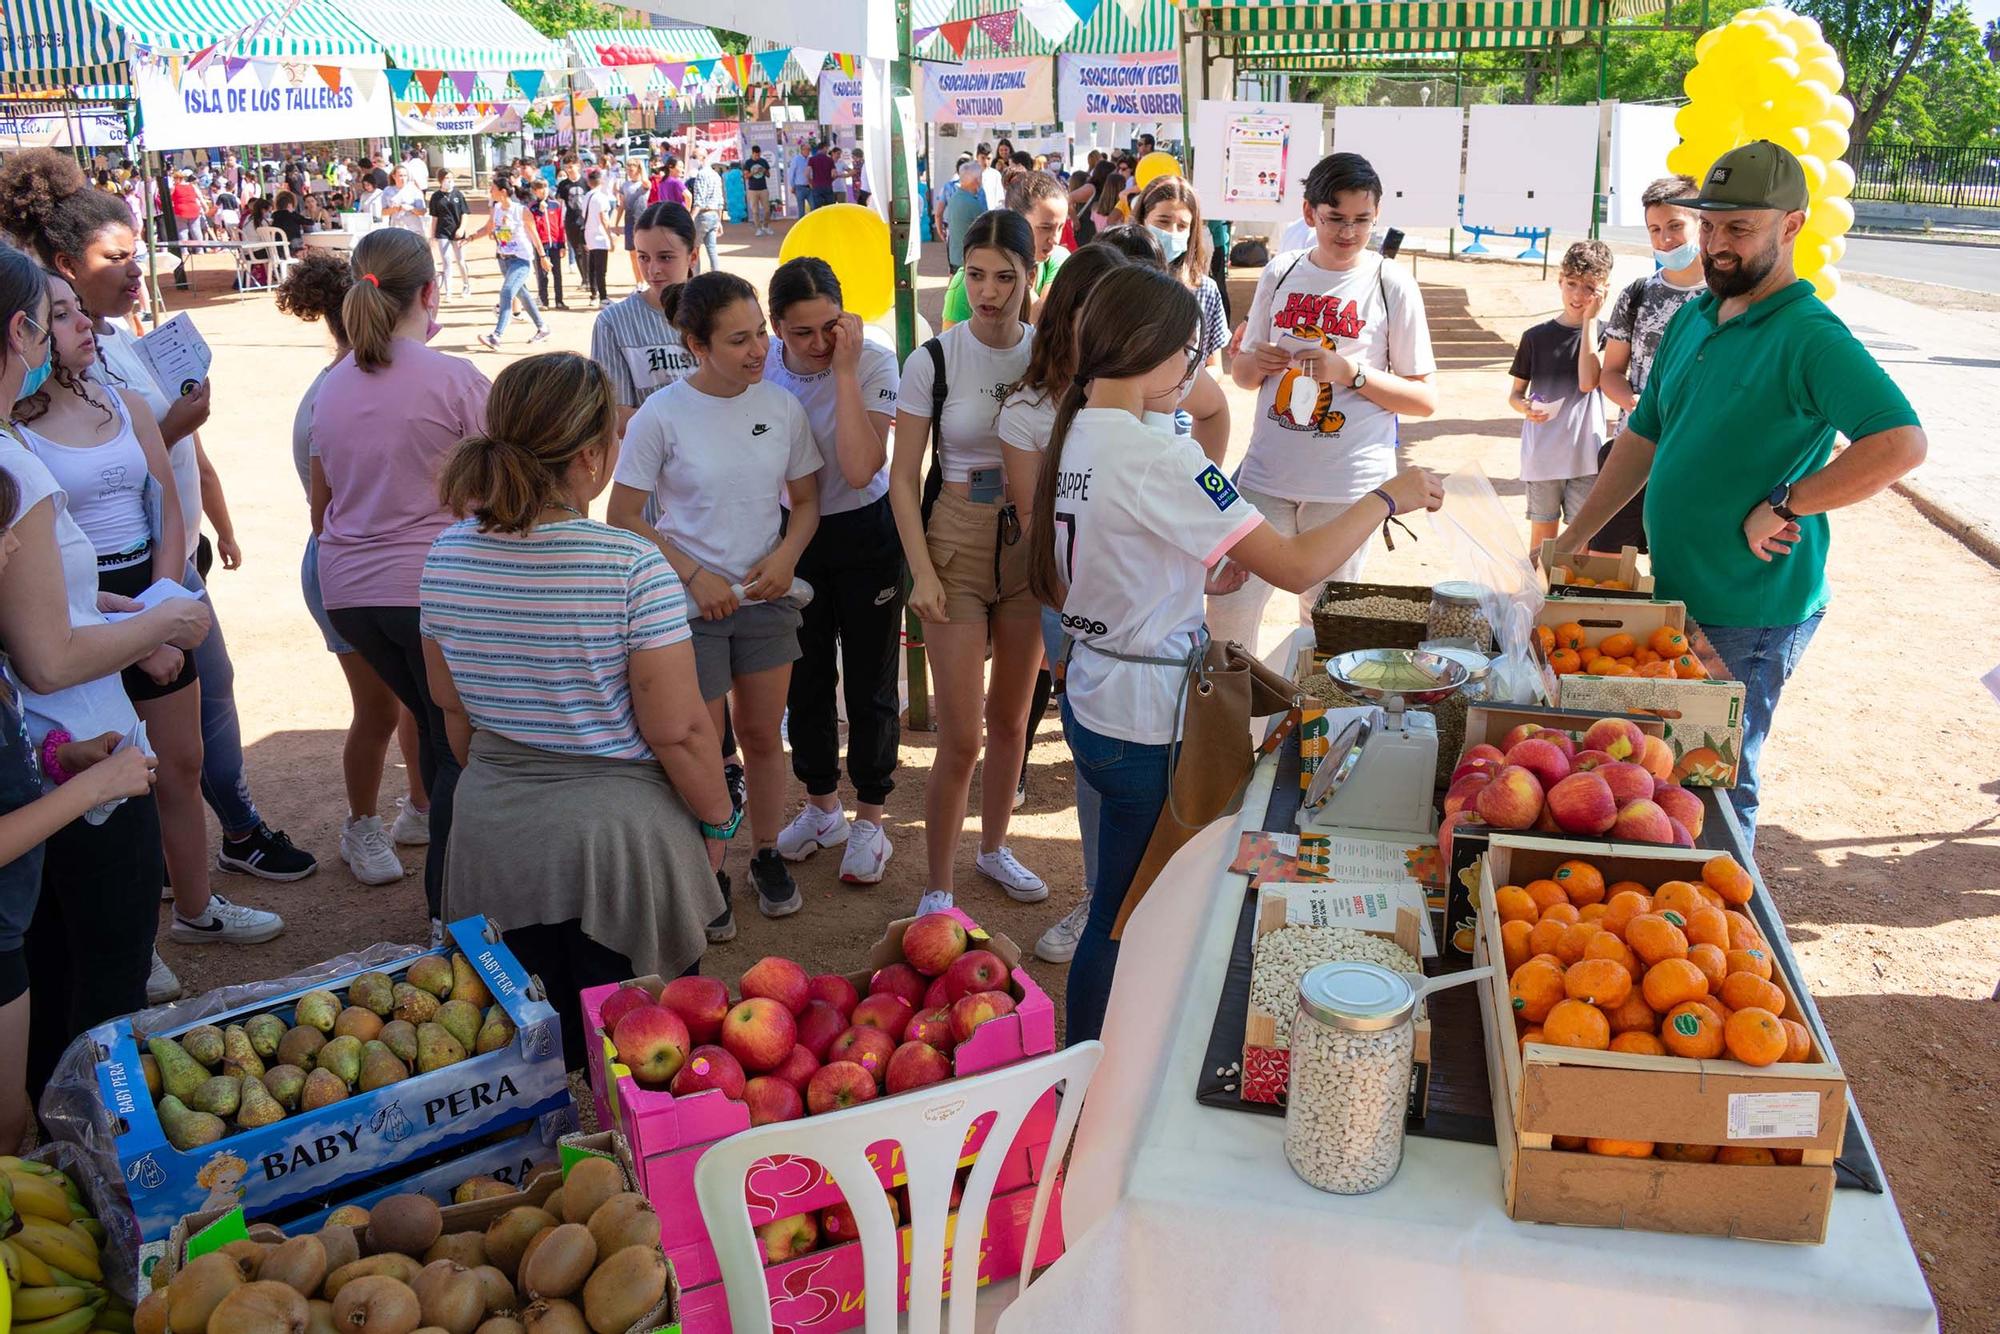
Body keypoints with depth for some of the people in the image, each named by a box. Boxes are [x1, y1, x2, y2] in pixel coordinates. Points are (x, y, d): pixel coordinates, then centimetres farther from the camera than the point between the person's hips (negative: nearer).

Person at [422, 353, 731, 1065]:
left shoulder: (448, 555, -4)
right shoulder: (634, 567, -22)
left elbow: (450, 702, 8)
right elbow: (678, 730, -19)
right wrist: (717, 818, -2)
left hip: (493, 833, 5)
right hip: (617, 833, -5)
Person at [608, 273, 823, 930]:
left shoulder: (783, 407, -4)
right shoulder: (662, 415, -14)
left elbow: (805, 501, 8)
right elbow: (623, 516, -7)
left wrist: (786, 555, -11)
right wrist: (693, 575, -14)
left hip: (766, 598, 3)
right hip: (690, 604, -3)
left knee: (763, 735, 14)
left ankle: (767, 856, 33)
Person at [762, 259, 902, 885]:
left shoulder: (875, 363, -21)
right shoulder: (761, 366, -10)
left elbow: (860, 469, -32)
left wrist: (844, 371, -32)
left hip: (865, 534, -4)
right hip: (793, 532, 4)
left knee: (869, 681, 5)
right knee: (805, 676, 15)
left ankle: (869, 820, 22)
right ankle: (822, 807, 34)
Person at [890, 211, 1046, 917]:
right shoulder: (934, 360, -9)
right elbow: (904, 475, -5)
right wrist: (921, 570, -12)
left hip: (1032, 548, 3)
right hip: (957, 547, -3)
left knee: (1011, 718, 15)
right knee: (961, 736, -5)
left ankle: (994, 848, 37)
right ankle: (937, 888, 11)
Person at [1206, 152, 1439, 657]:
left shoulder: (1392, 284, -3)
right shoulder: (1280, 273, 5)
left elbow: (1425, 399, -3)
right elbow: (1241, 373, 15)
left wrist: (1350, 373, -16)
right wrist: (1256, 363, -9)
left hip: (1349, 484, -2)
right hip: (1266, 474, 3)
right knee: (1229, 610, -1)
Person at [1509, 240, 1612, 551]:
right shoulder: (1536, 336, 2)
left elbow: (1588, 382, -17)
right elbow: (1515, 393, 8)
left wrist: (1590, 319, -14)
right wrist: (1525, 407, -16)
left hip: (1585, 454, -1)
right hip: (1541, 454, 1)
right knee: (1542, 536, 9)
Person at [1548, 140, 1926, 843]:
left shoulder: (1811, 337, -16)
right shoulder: (1691, 320, 10)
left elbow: (1902, 442, -29)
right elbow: (1643, 440, 18)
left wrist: (1782, 505, -24)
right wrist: (1574, 540, 16)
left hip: (1751, 614, -8)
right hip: (1676, 597, 8)